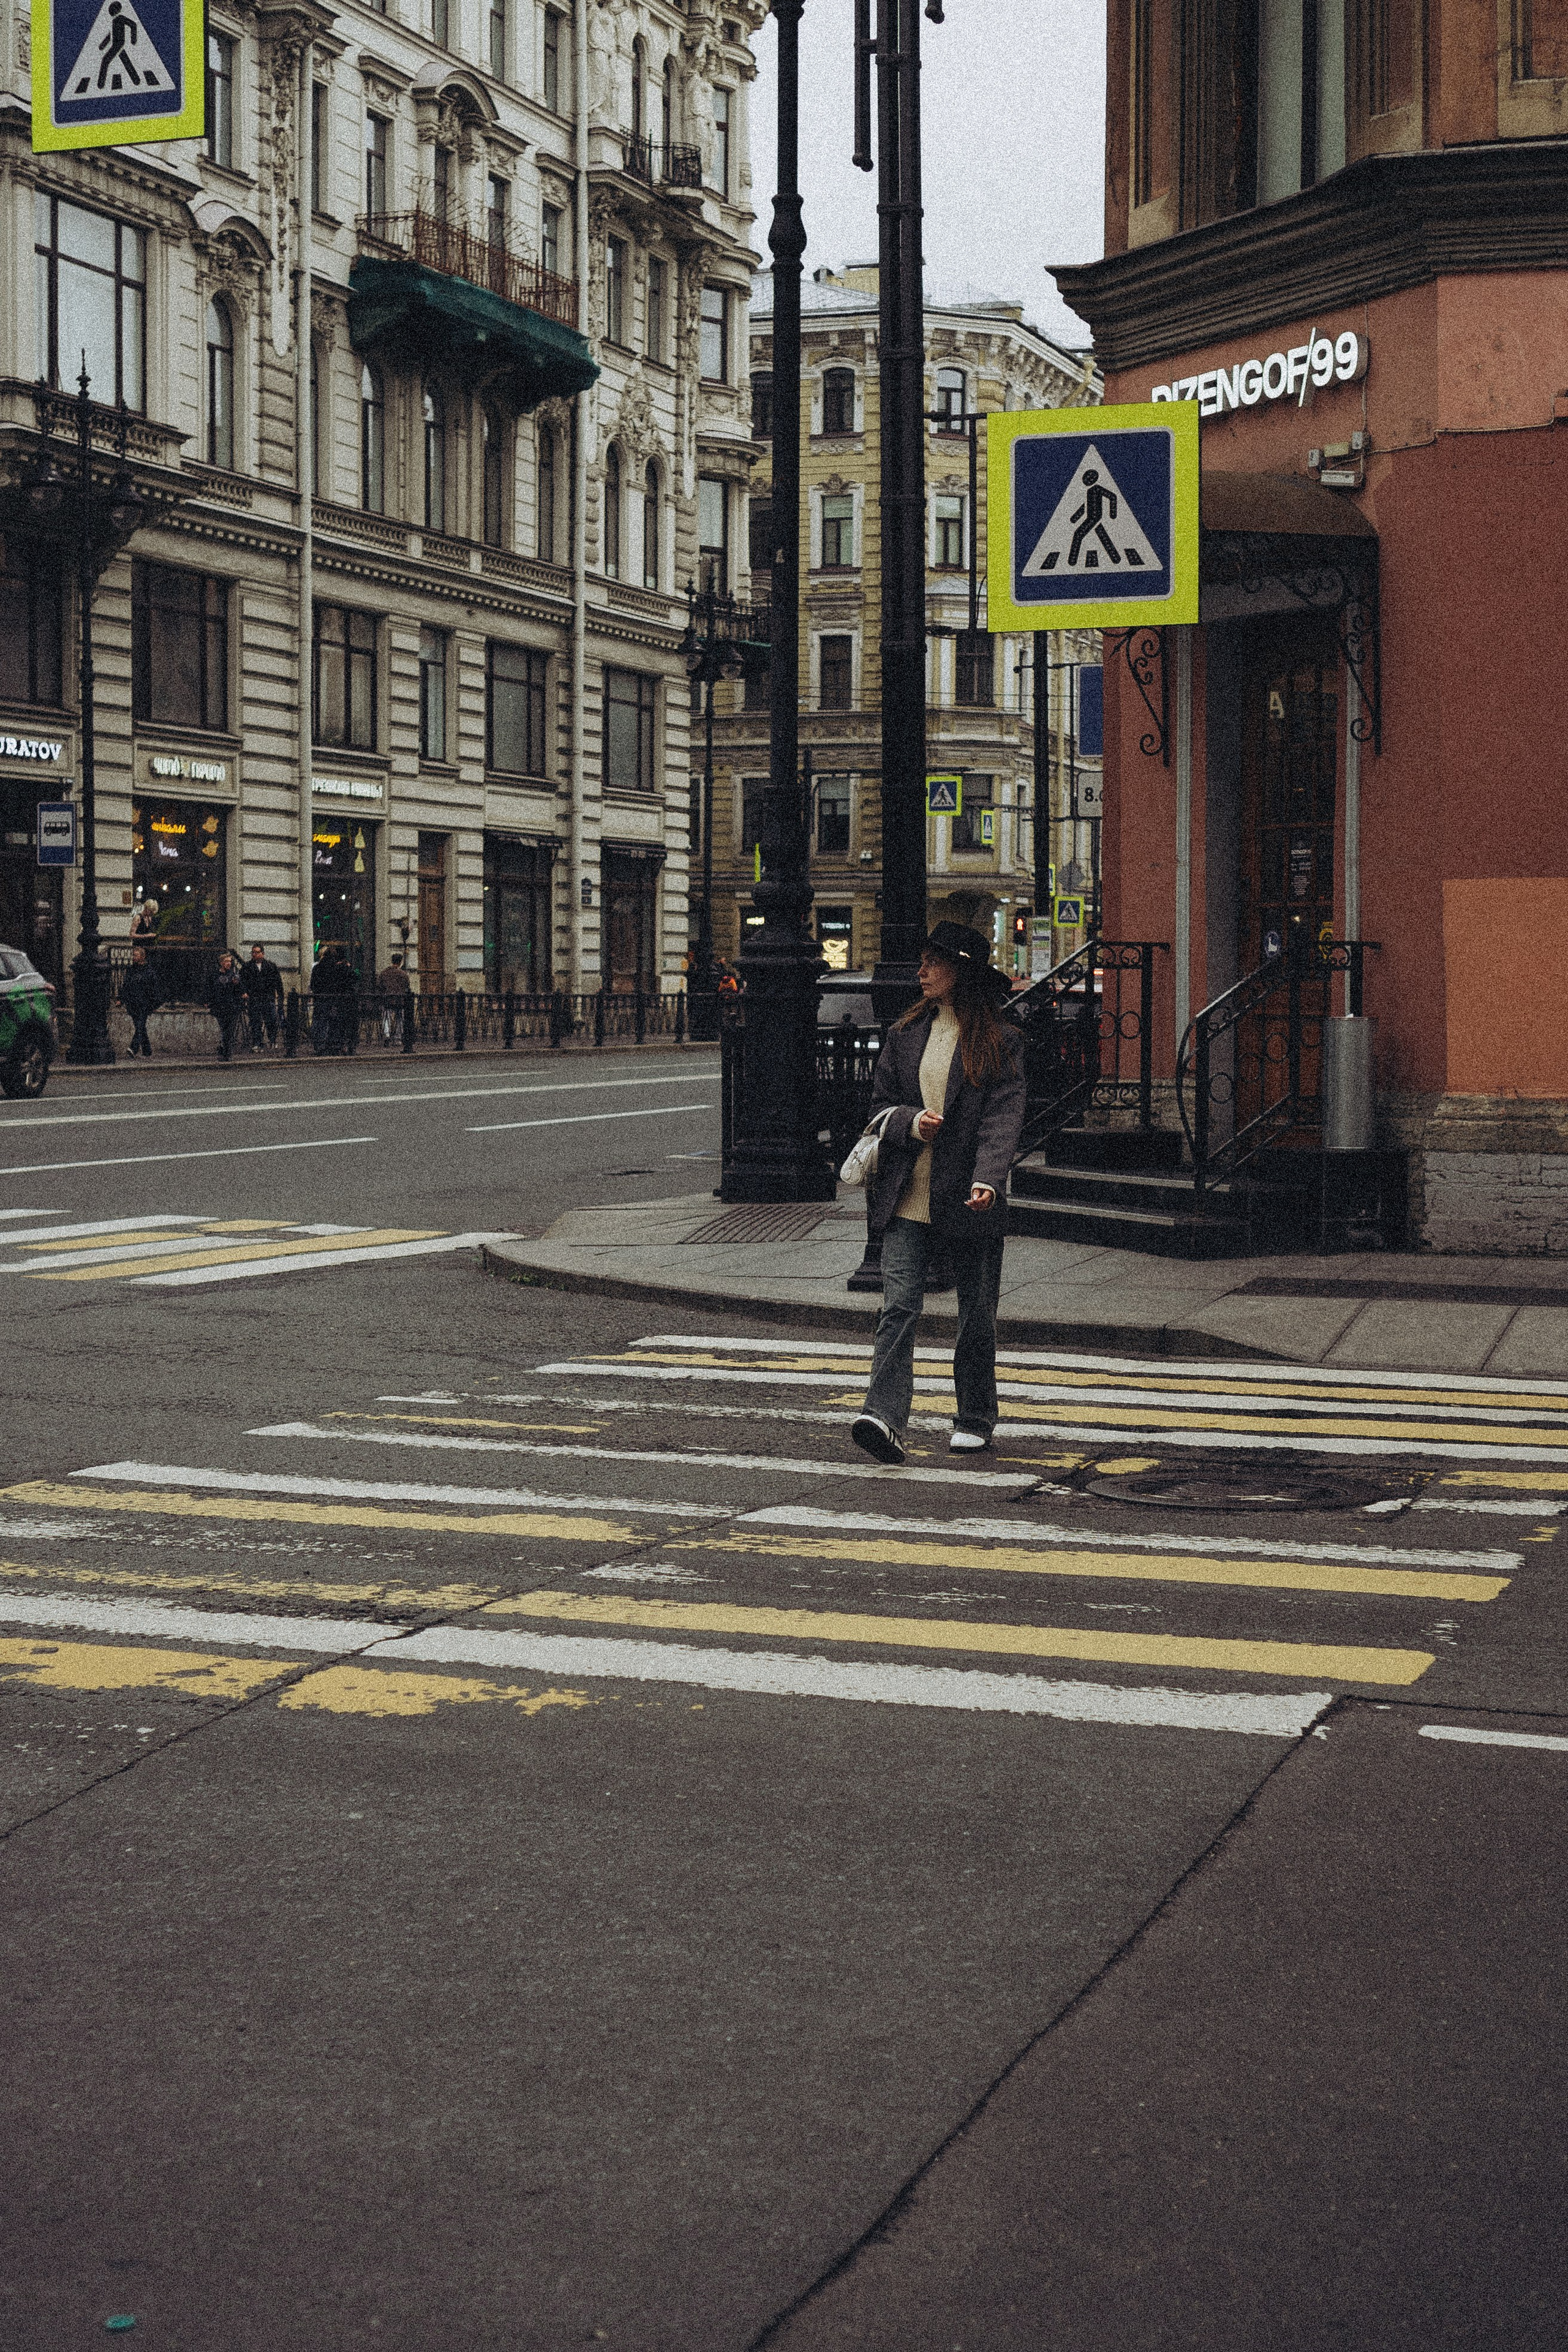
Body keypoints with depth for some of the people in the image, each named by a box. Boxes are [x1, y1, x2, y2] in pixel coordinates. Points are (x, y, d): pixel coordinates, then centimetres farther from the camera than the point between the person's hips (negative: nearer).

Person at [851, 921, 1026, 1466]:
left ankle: (975, 1420, 23)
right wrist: (911, 1122, -9)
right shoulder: (906, 1034, 11)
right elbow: (881, 1104, 14)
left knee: (976, 1315, 8)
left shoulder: (1000, 1043, 0)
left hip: (969, 1201, -2)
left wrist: (987, 1178, -26)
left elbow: (1004, 1117, -10)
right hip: (908, 1197, 2)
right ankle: (884, 1415, -20)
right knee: (899, 1304, -12)